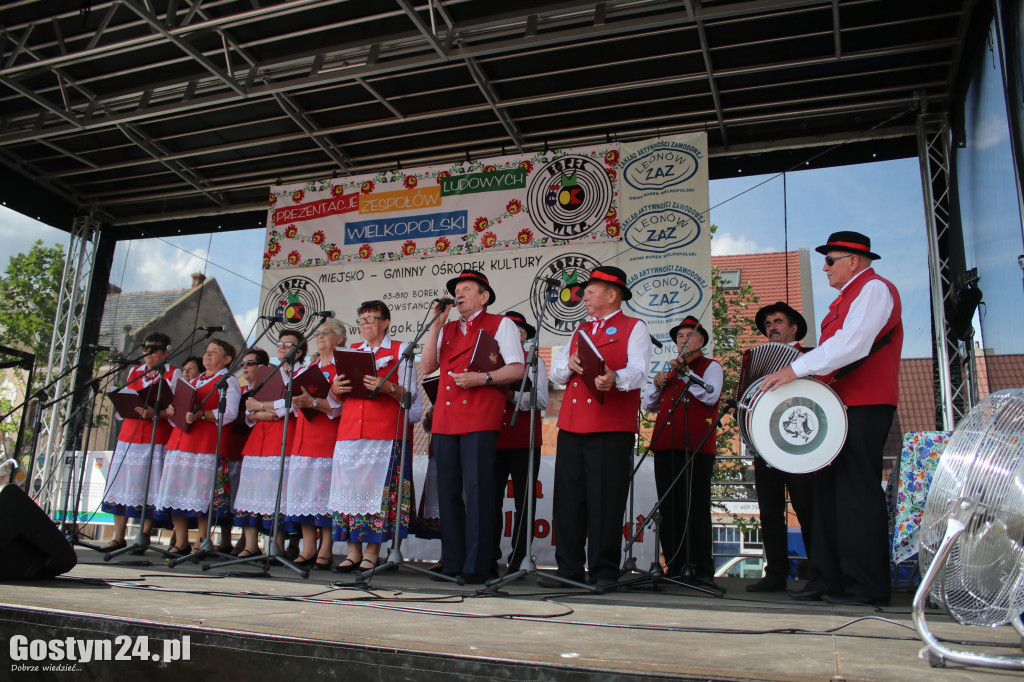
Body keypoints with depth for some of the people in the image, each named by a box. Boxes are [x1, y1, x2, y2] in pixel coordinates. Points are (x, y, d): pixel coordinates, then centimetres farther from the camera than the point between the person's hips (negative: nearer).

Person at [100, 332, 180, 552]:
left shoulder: (173, 373, 2)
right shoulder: (133, 372, 18)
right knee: (121, 485, 3)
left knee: (148, 488, -5)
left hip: (157, 440, -5)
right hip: (129, 435, 5)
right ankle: (118, 538, 9)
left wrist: (155, 414, -23)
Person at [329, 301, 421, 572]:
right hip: (349, 433, 5)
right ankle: (353, 552, 8)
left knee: (377, 488, -7)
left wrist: (389, 387, -19)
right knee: (350, 488, 0)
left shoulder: (400, 350, 8)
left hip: (385, 434, -4)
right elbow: (336, 401, 22)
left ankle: (371, 553, 0)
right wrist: (335, 390, 0)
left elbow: (411, 394, -2)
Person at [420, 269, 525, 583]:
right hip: (445, 420, 6)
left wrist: (482, 378, -14)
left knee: (477, 490, -8)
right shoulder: (447, 329, 23)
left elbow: (517, 369, -1)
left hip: (480, 419, -5)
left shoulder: (500, 324, 8)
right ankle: (452, 563, 12)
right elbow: (426, 367, 10)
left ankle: (476, 566, -2)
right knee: (448, 491, 5)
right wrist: (436, 324, 7)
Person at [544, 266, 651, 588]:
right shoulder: (580, 331, 23)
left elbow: (638, 373, -11)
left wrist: (614, 377, -32)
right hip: (571, 427, 6)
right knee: (567, 500, 6)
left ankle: (604, 572, 8)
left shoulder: (634, 328, 5)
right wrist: (569, 365, -5)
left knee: (605, 501, -3)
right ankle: (569, 569, 15)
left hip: (611, 430, -6)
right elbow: (555, 373, 18)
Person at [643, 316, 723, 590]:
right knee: (669, 508, 5)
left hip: (696, 446, -6)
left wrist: (685, 373, -16)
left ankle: (702, 570, -4)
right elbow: (648, 406, 20)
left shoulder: (710, 366, 7)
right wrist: (657, 385, 2)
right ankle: (676, 567, 11)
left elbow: (711, 396, -12)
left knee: (695, 506, -9)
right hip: (665, 445, 6)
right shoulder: (670, 370, 24)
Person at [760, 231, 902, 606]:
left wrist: (796, 368, -24)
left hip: (863, 406, -10)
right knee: (829, 488, 8)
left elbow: (852, 344, -21)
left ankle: (866, 584, -3)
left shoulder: (874, 288, -6)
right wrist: (806, 375, 11)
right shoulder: (849, 295, 25)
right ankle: (829, 578, 12)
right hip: (841, 405, 10)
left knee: (856, 491, -9)